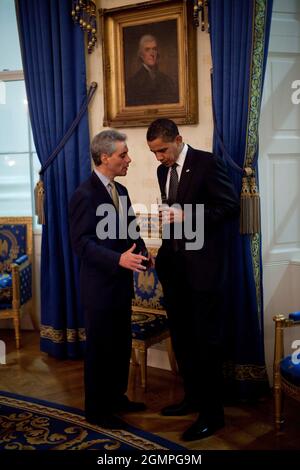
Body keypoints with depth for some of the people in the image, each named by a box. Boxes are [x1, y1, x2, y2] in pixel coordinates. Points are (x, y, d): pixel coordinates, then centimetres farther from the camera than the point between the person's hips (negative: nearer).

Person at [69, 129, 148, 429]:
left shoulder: (120, 190, 10)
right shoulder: (85, 195, -17)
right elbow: (81, 243, -21)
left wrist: (140, 251, -3)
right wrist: (119, 259, -30)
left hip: (121, 283, 8)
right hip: (99, 286, -8)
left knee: (121, 345, 17)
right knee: (99, 348, 5)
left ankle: (116, 397, 34)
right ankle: (97, 410, 20)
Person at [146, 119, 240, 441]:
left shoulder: (207, 163, -10)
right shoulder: (163, 170, 12)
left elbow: (231, 207, -14)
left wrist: (186, 215, -20)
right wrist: (167, 218, 1)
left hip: (202, 263, -7)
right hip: (174, 263, 7)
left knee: (206, 338, 0)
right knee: (180, 335, 14)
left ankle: (212, 412, 11)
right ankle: (193, 397, 30)